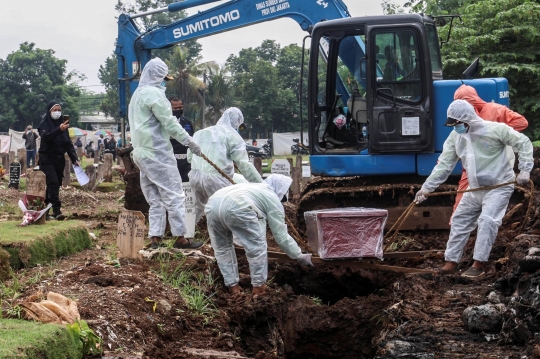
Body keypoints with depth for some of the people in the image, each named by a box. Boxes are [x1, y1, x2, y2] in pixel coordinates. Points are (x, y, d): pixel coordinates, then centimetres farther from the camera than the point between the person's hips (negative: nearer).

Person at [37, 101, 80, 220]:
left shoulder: (62, 124, 13)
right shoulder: (44, 123, -3)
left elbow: (68, 143, 13)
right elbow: (45, 137, -24)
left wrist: (74, 159, 2)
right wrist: (59, 130, -39)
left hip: (59, 159, 6)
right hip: (47, 159, -6)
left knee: (55, 185, 4)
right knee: (53, 183, -19)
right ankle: (56, 210, -26)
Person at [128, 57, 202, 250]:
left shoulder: (138, 94, 17)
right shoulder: (154, 93, -12)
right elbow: (169, 123, -15)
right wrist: (190, 142, -11)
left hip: (141, 153, 9)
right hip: (157, 153, -9)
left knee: (155, 199, 10)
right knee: (174, 195, -4)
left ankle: (155, 238, 5)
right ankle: (180, 237, -3)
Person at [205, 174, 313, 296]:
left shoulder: (253, 188, 42)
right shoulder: (273, 200, 21)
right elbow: (281, 236, 19)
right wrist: (300, 257, 30)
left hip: (212, 203, 7)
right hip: (235, 208, -7)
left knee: (222, 248, 24)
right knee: (257, 247, 10)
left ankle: (233, 286, 29)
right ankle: (258, 287, 16)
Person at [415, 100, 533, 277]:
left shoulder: (495, 129, -18)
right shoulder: (455, 137, -2)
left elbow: (523, 143, -10)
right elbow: (444, 164, -2)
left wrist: (525, 169, -18)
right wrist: (427, 187, -10)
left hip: (499, 185, -7)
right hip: (475, 188, 7)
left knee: (487, 220, -21)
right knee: (459, 220, 8)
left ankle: (478, 263, -14)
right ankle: (451, 261, 16)